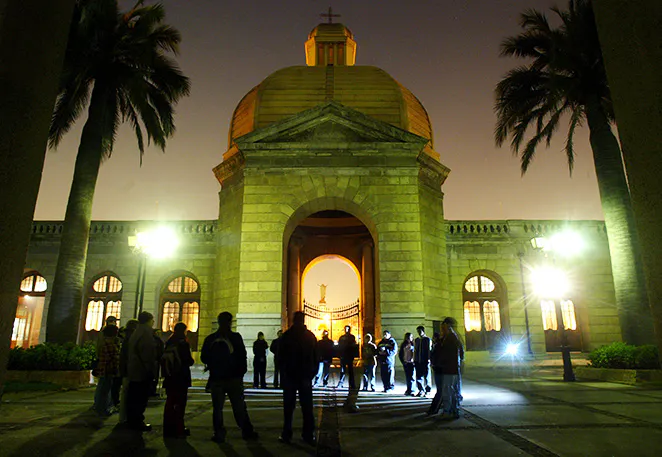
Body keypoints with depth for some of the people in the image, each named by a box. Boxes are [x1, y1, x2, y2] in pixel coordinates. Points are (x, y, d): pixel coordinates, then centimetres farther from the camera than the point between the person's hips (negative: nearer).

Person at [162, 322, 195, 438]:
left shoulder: (168, 343, 4)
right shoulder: (184, 343, -13)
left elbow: (163, 359, 8)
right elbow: (189, 361, -14)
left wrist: (165, 372, 16)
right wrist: (192, 361, 8)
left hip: (169, 377, 6)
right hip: (181, 377, -5)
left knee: (170, 402, 12)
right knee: (180, 403, 1)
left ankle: (168, 429, 16)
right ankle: (179, 429, 1)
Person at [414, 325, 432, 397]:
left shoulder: (427, 339, -1)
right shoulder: (416, 340, 14)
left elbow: (429, 350, -5)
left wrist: (428, 360, -11)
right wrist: (414, 360, 12)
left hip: (425, 361, -5)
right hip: (418, 361, 5)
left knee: (426, 377, 0)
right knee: (419, 377, 5)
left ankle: (427, 391, 10)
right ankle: (421, 391, 14)